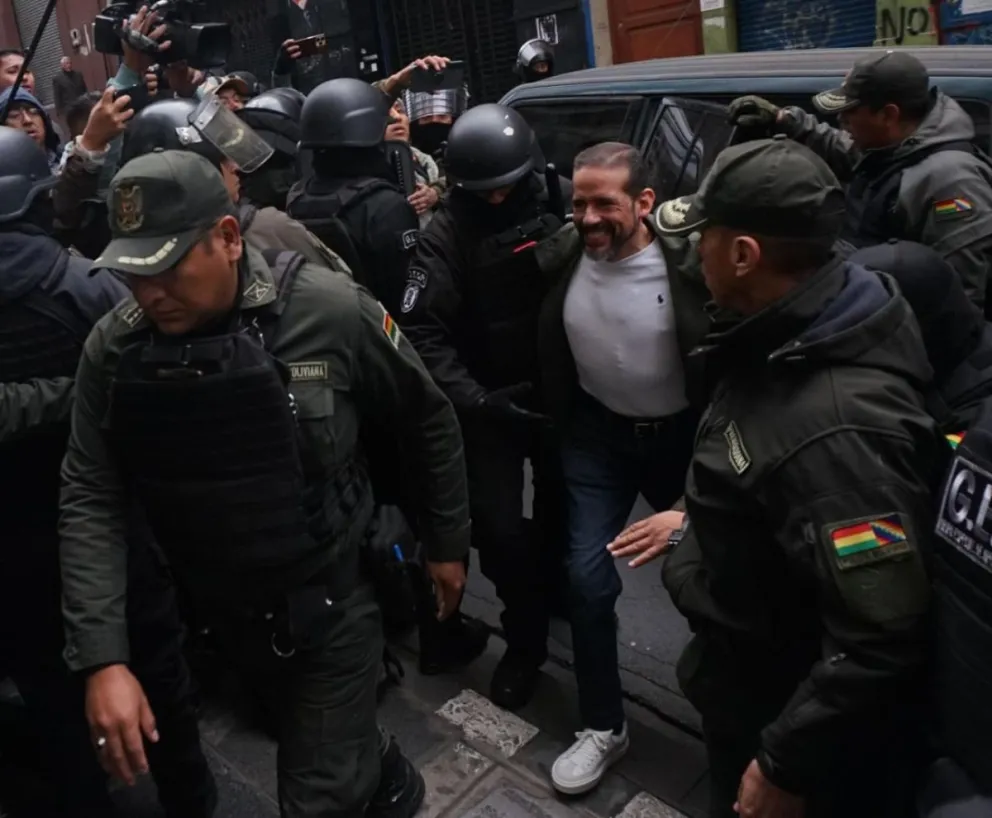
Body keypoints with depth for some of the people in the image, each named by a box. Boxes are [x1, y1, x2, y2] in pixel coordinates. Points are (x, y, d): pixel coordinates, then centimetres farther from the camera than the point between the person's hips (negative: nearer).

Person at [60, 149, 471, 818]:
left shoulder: (332, 312, -21)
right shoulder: (114, 348, -11)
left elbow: (428, 421, -7)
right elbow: (91, 500, -8)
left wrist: (447, 542, 2)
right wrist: (102, 657, -16)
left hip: (332, 601, -4)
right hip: (222, 610, 4)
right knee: (335, 749, 27)